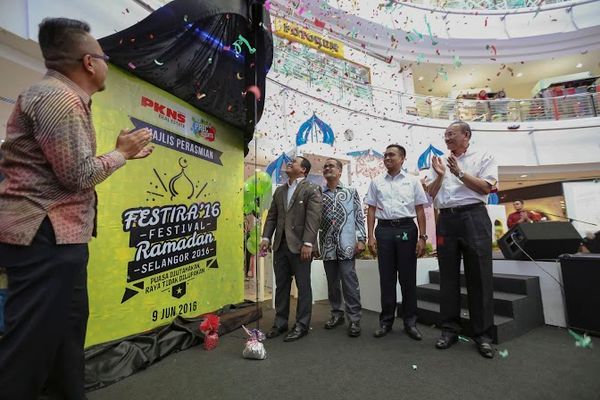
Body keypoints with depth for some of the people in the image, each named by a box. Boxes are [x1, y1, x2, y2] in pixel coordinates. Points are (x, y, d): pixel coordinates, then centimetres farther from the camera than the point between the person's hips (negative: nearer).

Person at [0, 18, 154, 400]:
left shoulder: (68, 99, 17)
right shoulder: (56, 96, -14)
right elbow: (78, 175, -21)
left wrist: (124, 153, 18)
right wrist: (120, 153, -6)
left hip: (59, 233, 11)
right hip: (44, 235, -11)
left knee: (68, 326, 19)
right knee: (33, 339, -2)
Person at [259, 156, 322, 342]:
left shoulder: (312, 189, -3)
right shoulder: (279, 191, 17)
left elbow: (313, 218, -12)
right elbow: (272, 216, 15)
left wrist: (307, 243, -19)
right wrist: (266, 237, 3)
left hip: (299, 246, -6)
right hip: (280, 245, 6)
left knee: (303, 287, 5)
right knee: (281, 286, 14)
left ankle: (301, 325, 18)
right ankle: (280, 323, 27)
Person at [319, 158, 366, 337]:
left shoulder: (351, 192, 6)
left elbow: (359, 216, 3)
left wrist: (361, 239, -5)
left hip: (346, 244, -3)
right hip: (327, 245, 3)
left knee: (349, 281, -3)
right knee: (332, 282, 11)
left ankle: (354, 319, 8)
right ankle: (337, 314, 26)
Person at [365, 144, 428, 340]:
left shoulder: (413, 181, 6)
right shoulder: (376, 182, 9)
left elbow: (420, 211, 4)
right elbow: (371, 210, 7)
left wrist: (422, 237, -3)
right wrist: (370, 236, 0)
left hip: (407, 229, -1)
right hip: (384, 229, 1)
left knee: (408, 277, 6)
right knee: (386, 277, 7)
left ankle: (410, 322, 19)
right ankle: (386, 321, 19)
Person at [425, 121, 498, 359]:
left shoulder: (483, 158, 8)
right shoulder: (440, 163, 17)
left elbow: (486, 188, -4)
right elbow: (431, 194, 11)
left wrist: (459, 173, -9)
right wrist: (440, 175, -4)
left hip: (473, 216, -3)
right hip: (446, 219, 3)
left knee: (478, 276, -1)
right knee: (448, 276, 5)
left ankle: (483, 334, 10)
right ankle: (450, 329, 15)